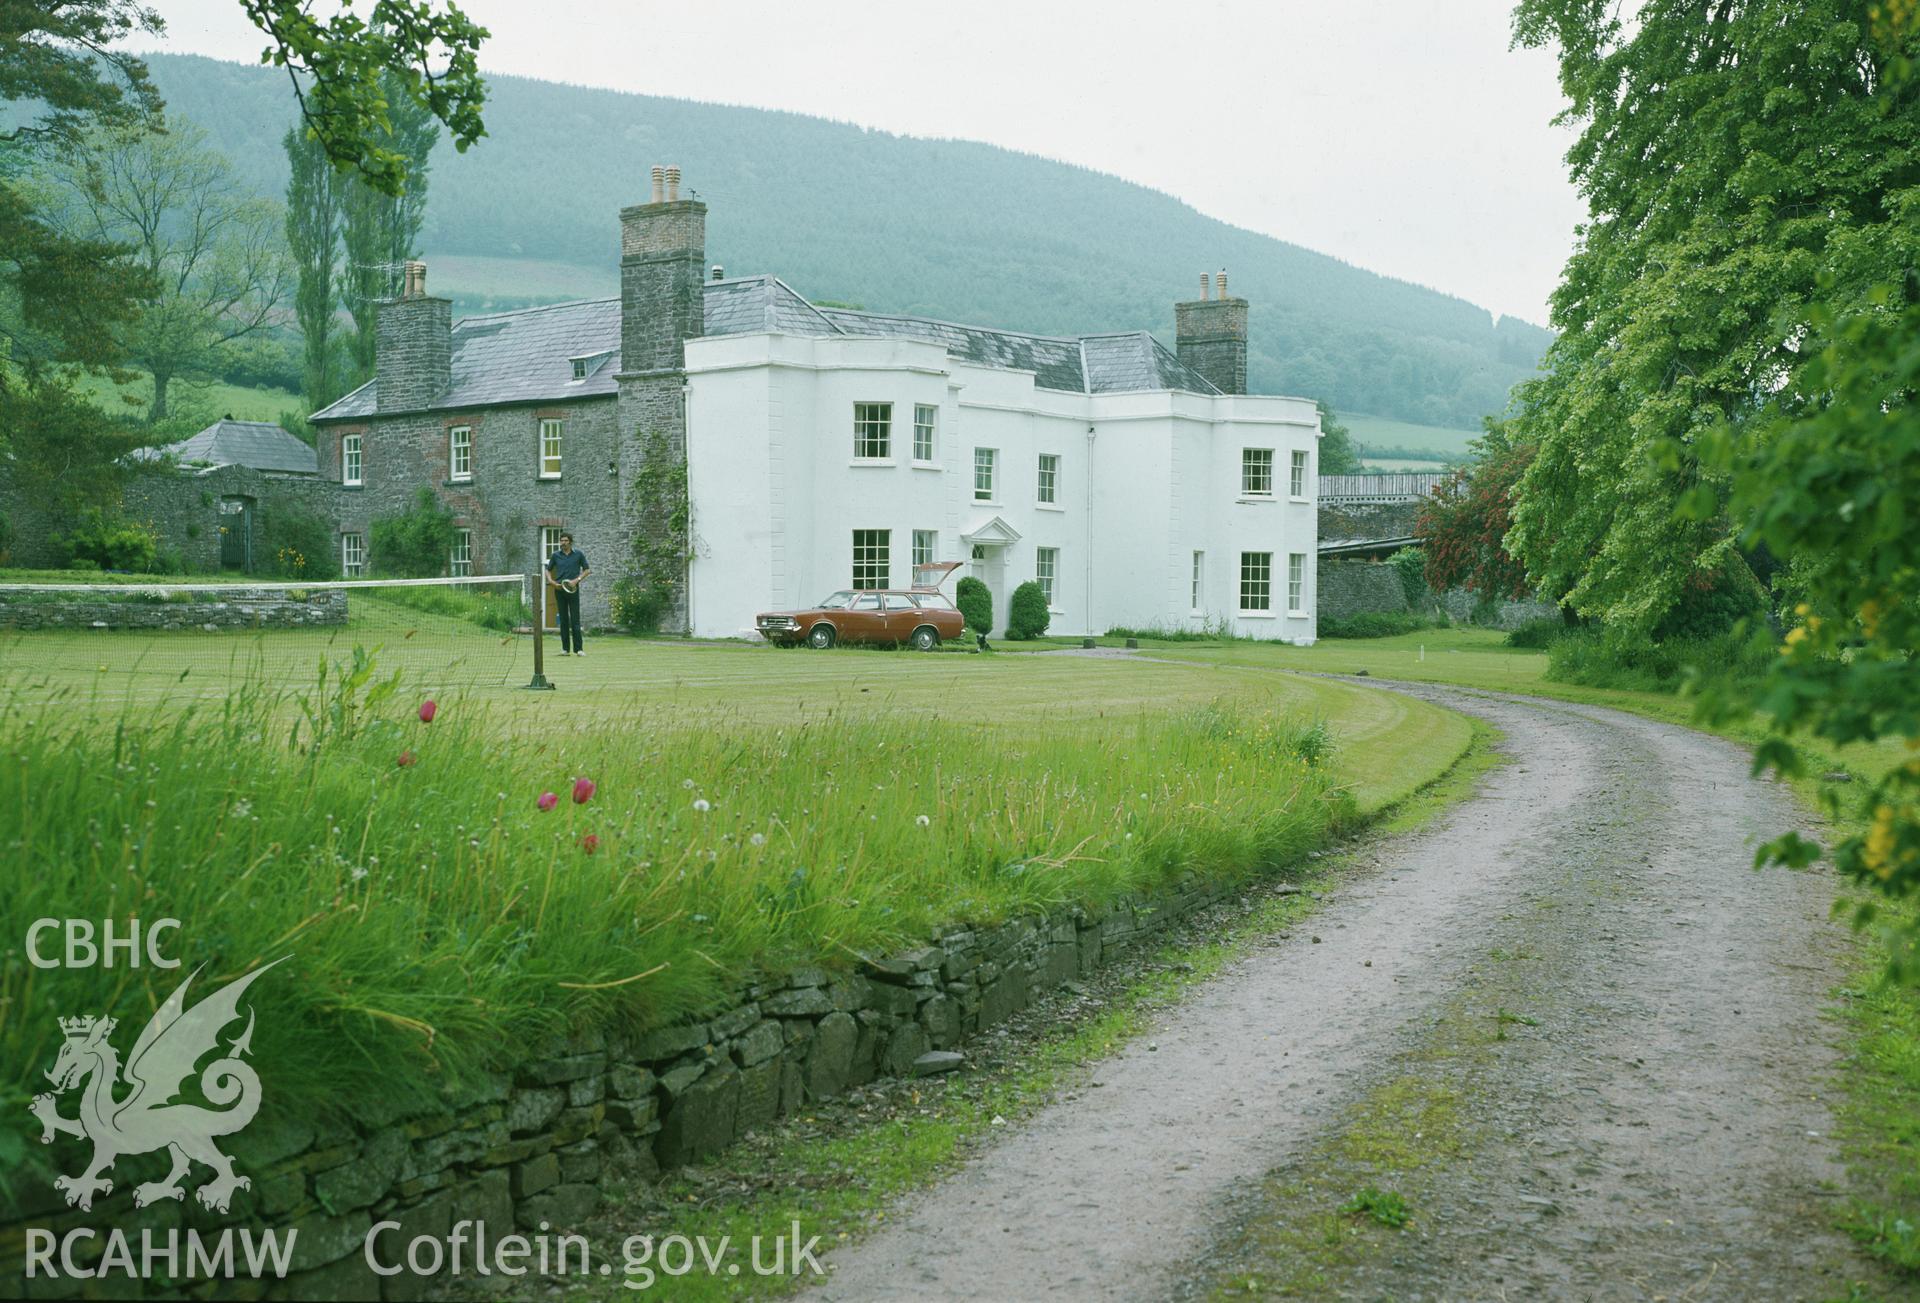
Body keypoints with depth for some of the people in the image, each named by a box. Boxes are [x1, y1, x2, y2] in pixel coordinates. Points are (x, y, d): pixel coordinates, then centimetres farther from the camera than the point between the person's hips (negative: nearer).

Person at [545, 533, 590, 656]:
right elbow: (548, 570, 18)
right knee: (563, 619, 4)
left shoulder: (578, 555, 4)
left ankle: (578, 649, -4)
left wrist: (577, 580, -7)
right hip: (559, 589, 2)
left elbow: (587, 570, 7)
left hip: (572, 589, -2)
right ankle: (565, 648, 8)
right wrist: (551, 581, -1)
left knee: (575, 620, -5)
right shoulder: (556, 556, 9)